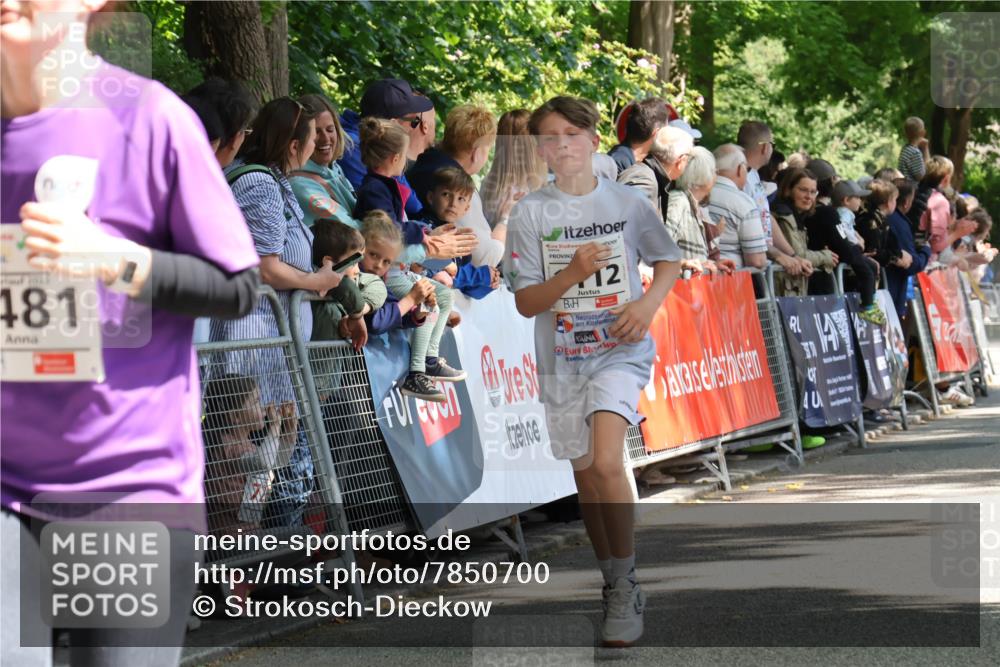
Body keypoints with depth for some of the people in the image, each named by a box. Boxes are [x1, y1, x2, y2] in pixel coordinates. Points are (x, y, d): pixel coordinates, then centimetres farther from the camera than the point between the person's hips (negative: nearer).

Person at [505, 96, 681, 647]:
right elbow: (525, 303, -3)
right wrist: (570, 275, -21)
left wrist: (647, 303, -7)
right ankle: (611, 581, 30)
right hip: (562, 358, 3)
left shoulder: (627, 203, -2)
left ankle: (625, 587, -12)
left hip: (620, 350, -3)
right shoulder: (530, 213, -2)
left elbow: (668, 259, 12)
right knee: (585, 475, 12)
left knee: (605, 461, -22)